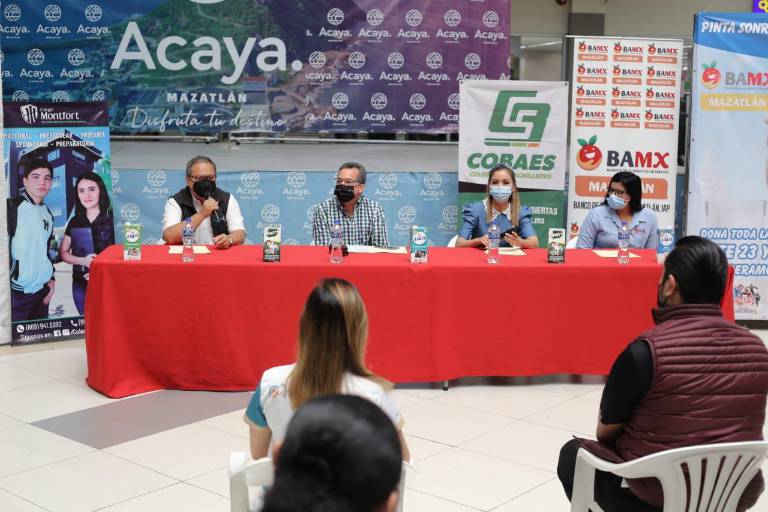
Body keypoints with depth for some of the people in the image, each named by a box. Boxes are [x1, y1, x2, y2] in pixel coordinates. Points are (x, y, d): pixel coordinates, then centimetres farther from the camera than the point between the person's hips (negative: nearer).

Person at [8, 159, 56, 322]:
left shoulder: (48, 214, 13)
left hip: (42, 289, 6)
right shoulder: (12, 208, -7)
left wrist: (51, 278, 14)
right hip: (17, 291, -6)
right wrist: (8, 283, -15)